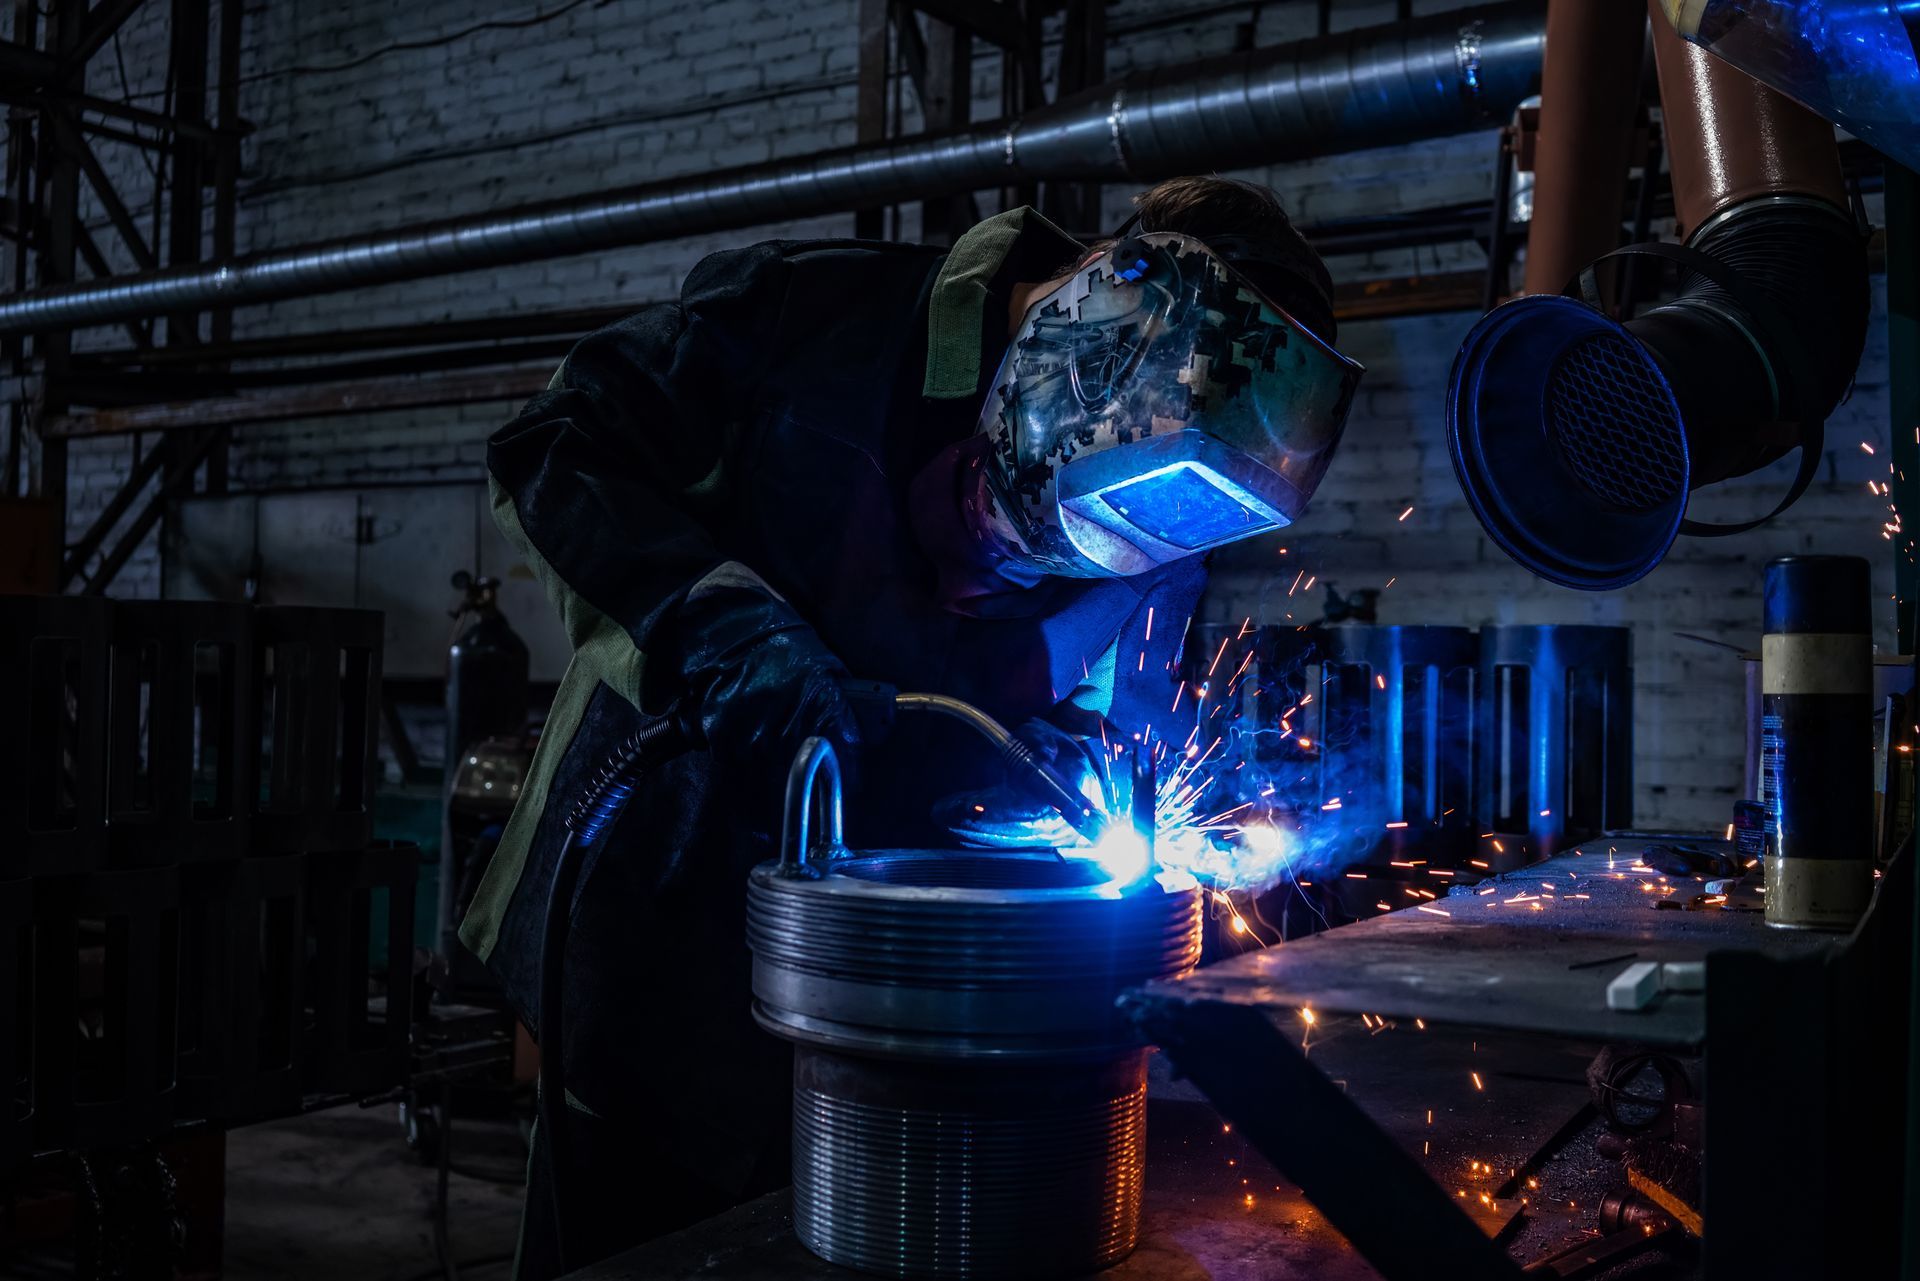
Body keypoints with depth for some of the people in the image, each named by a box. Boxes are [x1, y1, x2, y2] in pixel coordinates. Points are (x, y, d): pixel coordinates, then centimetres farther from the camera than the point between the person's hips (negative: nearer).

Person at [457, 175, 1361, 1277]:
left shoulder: (1154, 554, -4)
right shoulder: (806, 314, -15)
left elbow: (1113, 727, 6)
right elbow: (556, 453, -13)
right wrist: (717, 619, -27)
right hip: (661, 889, -2)